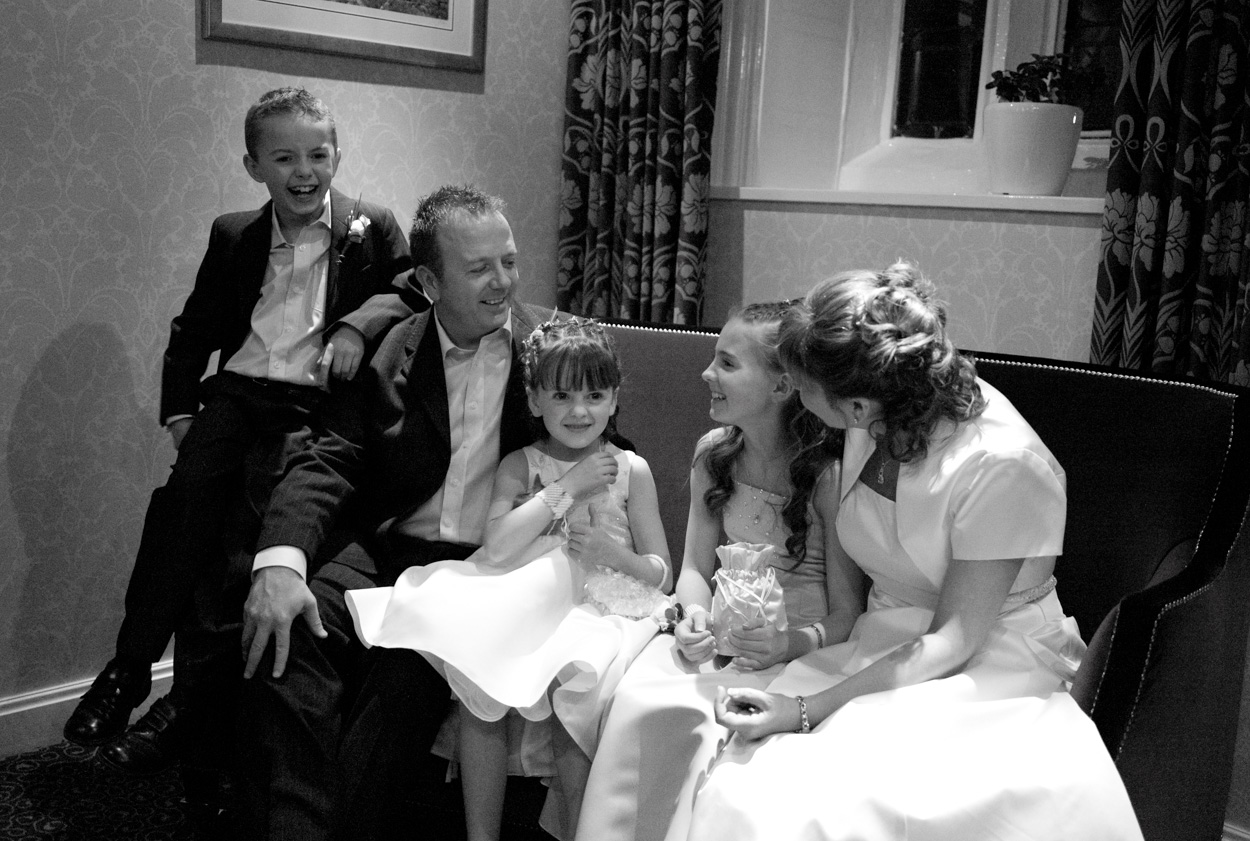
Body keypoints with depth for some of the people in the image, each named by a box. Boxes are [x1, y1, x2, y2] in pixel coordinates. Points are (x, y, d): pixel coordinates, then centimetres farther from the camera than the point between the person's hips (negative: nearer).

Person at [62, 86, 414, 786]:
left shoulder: (373, 230, 11)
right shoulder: (234, 237, 19)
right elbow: (192, 333, 20)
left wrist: (363, 321, -18)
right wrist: (179, 410, 5)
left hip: (320, 406, -3)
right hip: (238, 394, 3)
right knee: (191, 489, -26)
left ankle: (192, 697, -17)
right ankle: (131, 666, -18)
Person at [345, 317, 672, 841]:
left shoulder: (631, 470, 6)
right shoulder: (518, 467, 8)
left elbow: (661, 574, 8)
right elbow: (497, 548, -9)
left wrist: (613, 552, -13)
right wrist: (567, 489, -9)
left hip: (604, 613, -1)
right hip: (529, 607, 2)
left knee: (569, 681, -30)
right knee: (476, 686, -24)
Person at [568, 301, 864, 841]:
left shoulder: (828, 474, -14)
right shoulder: (713, 454, 3)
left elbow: (847, 616, -9)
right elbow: (695, 569, 10)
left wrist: (790, 644, -26)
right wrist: (695, 616, -10)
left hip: (802, 651, -5)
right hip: (721, 637, 5)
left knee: (683, 717, -28)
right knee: (634, 700, -23)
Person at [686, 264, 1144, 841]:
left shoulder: (1002, 465, -22)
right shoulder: (873, 425, -3)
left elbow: (952, 640, -18)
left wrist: (808, 710, -24)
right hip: (880, 649, 5)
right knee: (744, 789, -24)